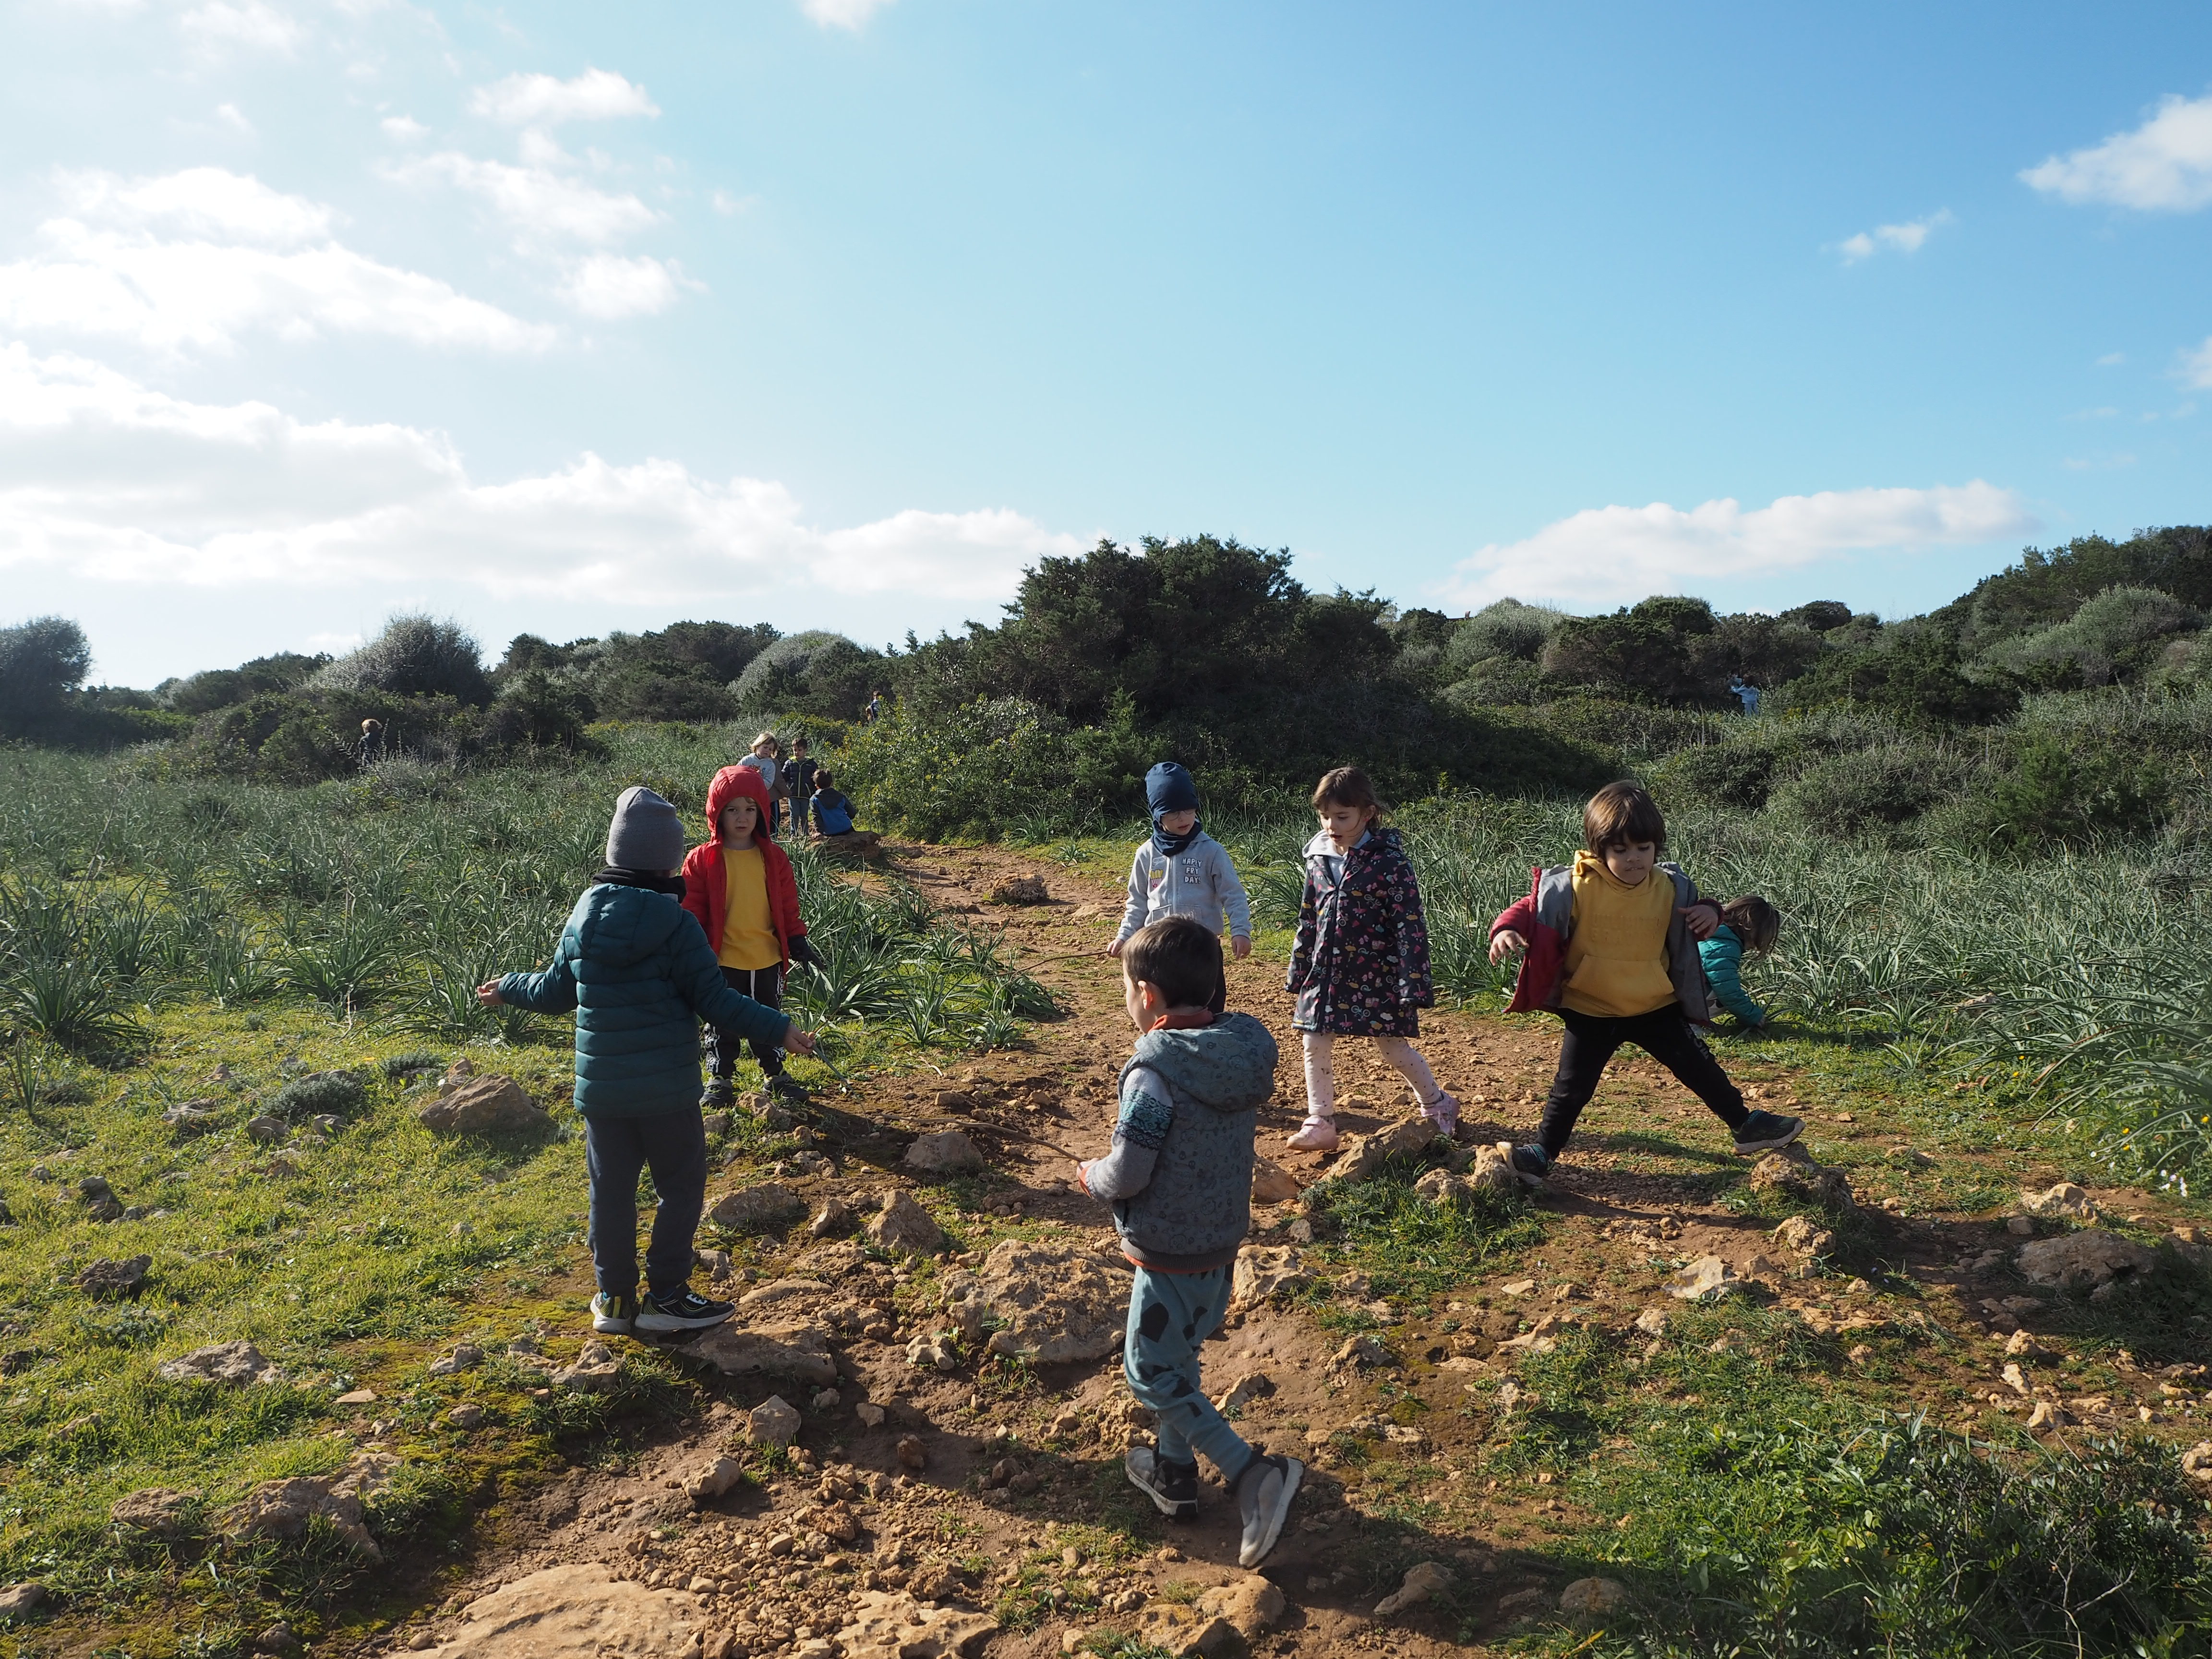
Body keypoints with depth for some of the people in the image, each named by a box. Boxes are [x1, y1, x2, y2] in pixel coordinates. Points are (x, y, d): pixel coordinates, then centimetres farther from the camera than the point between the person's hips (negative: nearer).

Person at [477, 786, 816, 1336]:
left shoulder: (582, 918, 1)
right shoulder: (673, 924, -16)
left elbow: (557, 992, 11)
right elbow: (714, 1001, -16)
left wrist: (508, 988, 31)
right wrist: (779, 1030, -10)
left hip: (600, 1087, 5)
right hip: (665, 1089, -5)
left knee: (611, 1190, 15)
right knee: (682, 1188, 10)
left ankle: (614, 1297, 24)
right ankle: (666, 1295, 15)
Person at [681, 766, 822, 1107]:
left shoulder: (774, 857, 2)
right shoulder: (703, 860, -7)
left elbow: (788, 906, 8)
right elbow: (693, 911, -5)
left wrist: (798, 942, 5)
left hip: (767, 959, 3)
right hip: (723, 961, -3)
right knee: (723, 1024, 11)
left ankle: (775, 1073, 33)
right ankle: (720, 1079, 26)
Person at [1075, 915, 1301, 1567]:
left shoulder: (1154, 1072, -27)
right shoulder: (1244, 1053, -3)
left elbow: (1126, 1176, -24)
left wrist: (1090, 1176, -2)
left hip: (1170, 1252, -8)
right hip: (1224, 1238, 8)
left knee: (1152, 1373, 8)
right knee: (1179, 1357, 24)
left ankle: (1253, 1474, -1)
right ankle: (1174, 1471, 39)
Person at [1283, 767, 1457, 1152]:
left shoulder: (1389, 862, -15)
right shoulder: (1318, 859, 3)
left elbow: (1411, 925, -15)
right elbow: (1308, 920, 12)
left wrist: (1414, 984, -18)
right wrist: (1298, 972, 14)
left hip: (1376, 974, -5)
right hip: (1327, 972, 5)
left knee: (1393, 1047, 5)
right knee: (1315, 1046, 5)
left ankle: (1437, 1106, 28)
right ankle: (1319, 1125, 18)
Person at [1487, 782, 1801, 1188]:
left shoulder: (1670, 887, -5)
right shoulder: (1574, 886, -18)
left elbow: (1693, 923, 12)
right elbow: (1531, 910, -15)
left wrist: (1710, 913, -12)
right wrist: (1507, 931, -37)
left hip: (1656, 1007, 3)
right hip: (1591, 1013, -3)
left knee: (1700, 1068, 13)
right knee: (1572, 1089, 4)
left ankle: (1746, 1126, 33)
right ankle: (1543, 1153, 21)